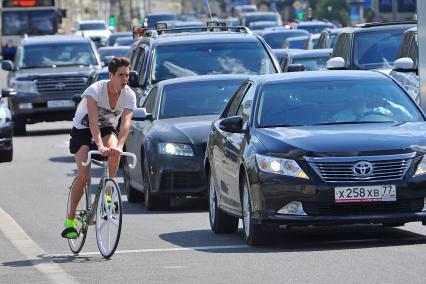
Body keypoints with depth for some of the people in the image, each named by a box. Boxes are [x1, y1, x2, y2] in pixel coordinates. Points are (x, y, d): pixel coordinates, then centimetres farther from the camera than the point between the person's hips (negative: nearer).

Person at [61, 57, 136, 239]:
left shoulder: (129, 95, -18)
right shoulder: (95, 90, -28)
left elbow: (126, 121, -30)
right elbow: (93, 120, -39)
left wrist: (119, 145, -48)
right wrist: (100, 146, -52)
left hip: (107, 129, 3)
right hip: (83, 130, -3)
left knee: (114, 154, -33)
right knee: (83, 175, -17)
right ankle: (70, 219, -4)